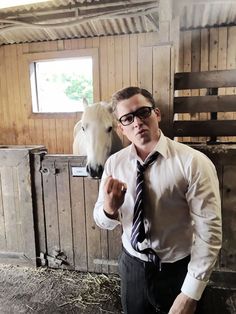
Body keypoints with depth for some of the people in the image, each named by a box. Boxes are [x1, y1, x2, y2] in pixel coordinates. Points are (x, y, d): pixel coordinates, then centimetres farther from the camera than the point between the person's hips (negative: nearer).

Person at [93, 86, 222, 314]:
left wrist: (190, 294, -16)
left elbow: (209, 231, -18)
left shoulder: (194, 163, -20)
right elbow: (103, 222, 0)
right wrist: (109, 209, -23)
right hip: (132, 266, 4)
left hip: (177, 272, -3)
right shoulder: (114, 163, -8)